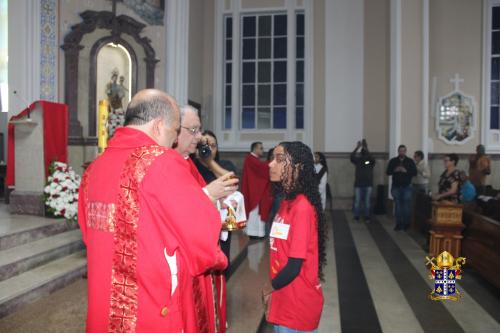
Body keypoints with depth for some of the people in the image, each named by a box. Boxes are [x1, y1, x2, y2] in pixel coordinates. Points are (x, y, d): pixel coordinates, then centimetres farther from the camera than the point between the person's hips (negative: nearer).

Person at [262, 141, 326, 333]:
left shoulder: (302, 207, -23)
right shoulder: (287, 202, 4)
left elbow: (294, 267, -23)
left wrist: (269, 288, -7)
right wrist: (274, 292, 7)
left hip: (298, 303, -7)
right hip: (285, 300, 8)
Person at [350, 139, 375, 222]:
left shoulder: (370, 161, 1)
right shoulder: (358, 160, 3)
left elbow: (372, 158, -22)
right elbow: (352, 156, -16)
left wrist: (366, 148, -30)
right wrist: (357, 147, -25)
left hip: (368, 185, 0)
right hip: (358, 184, 0)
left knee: (367, 202, 5)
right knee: (357, 201, 3)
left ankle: (367, 217, 15)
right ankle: (356, 217, 13)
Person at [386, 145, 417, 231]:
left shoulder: (410, 161, 3)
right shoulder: (393, 161, 5)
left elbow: (414, 172, -2)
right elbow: (388, 172, 3)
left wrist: (406, 171, -17)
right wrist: (394, 170, -15)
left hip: (407, 187, -1)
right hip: (396, 187, 1)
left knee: (407, 205, -2)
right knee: (398, 205, 4)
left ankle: (406, 223, 10)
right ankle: (398, 224, 10)